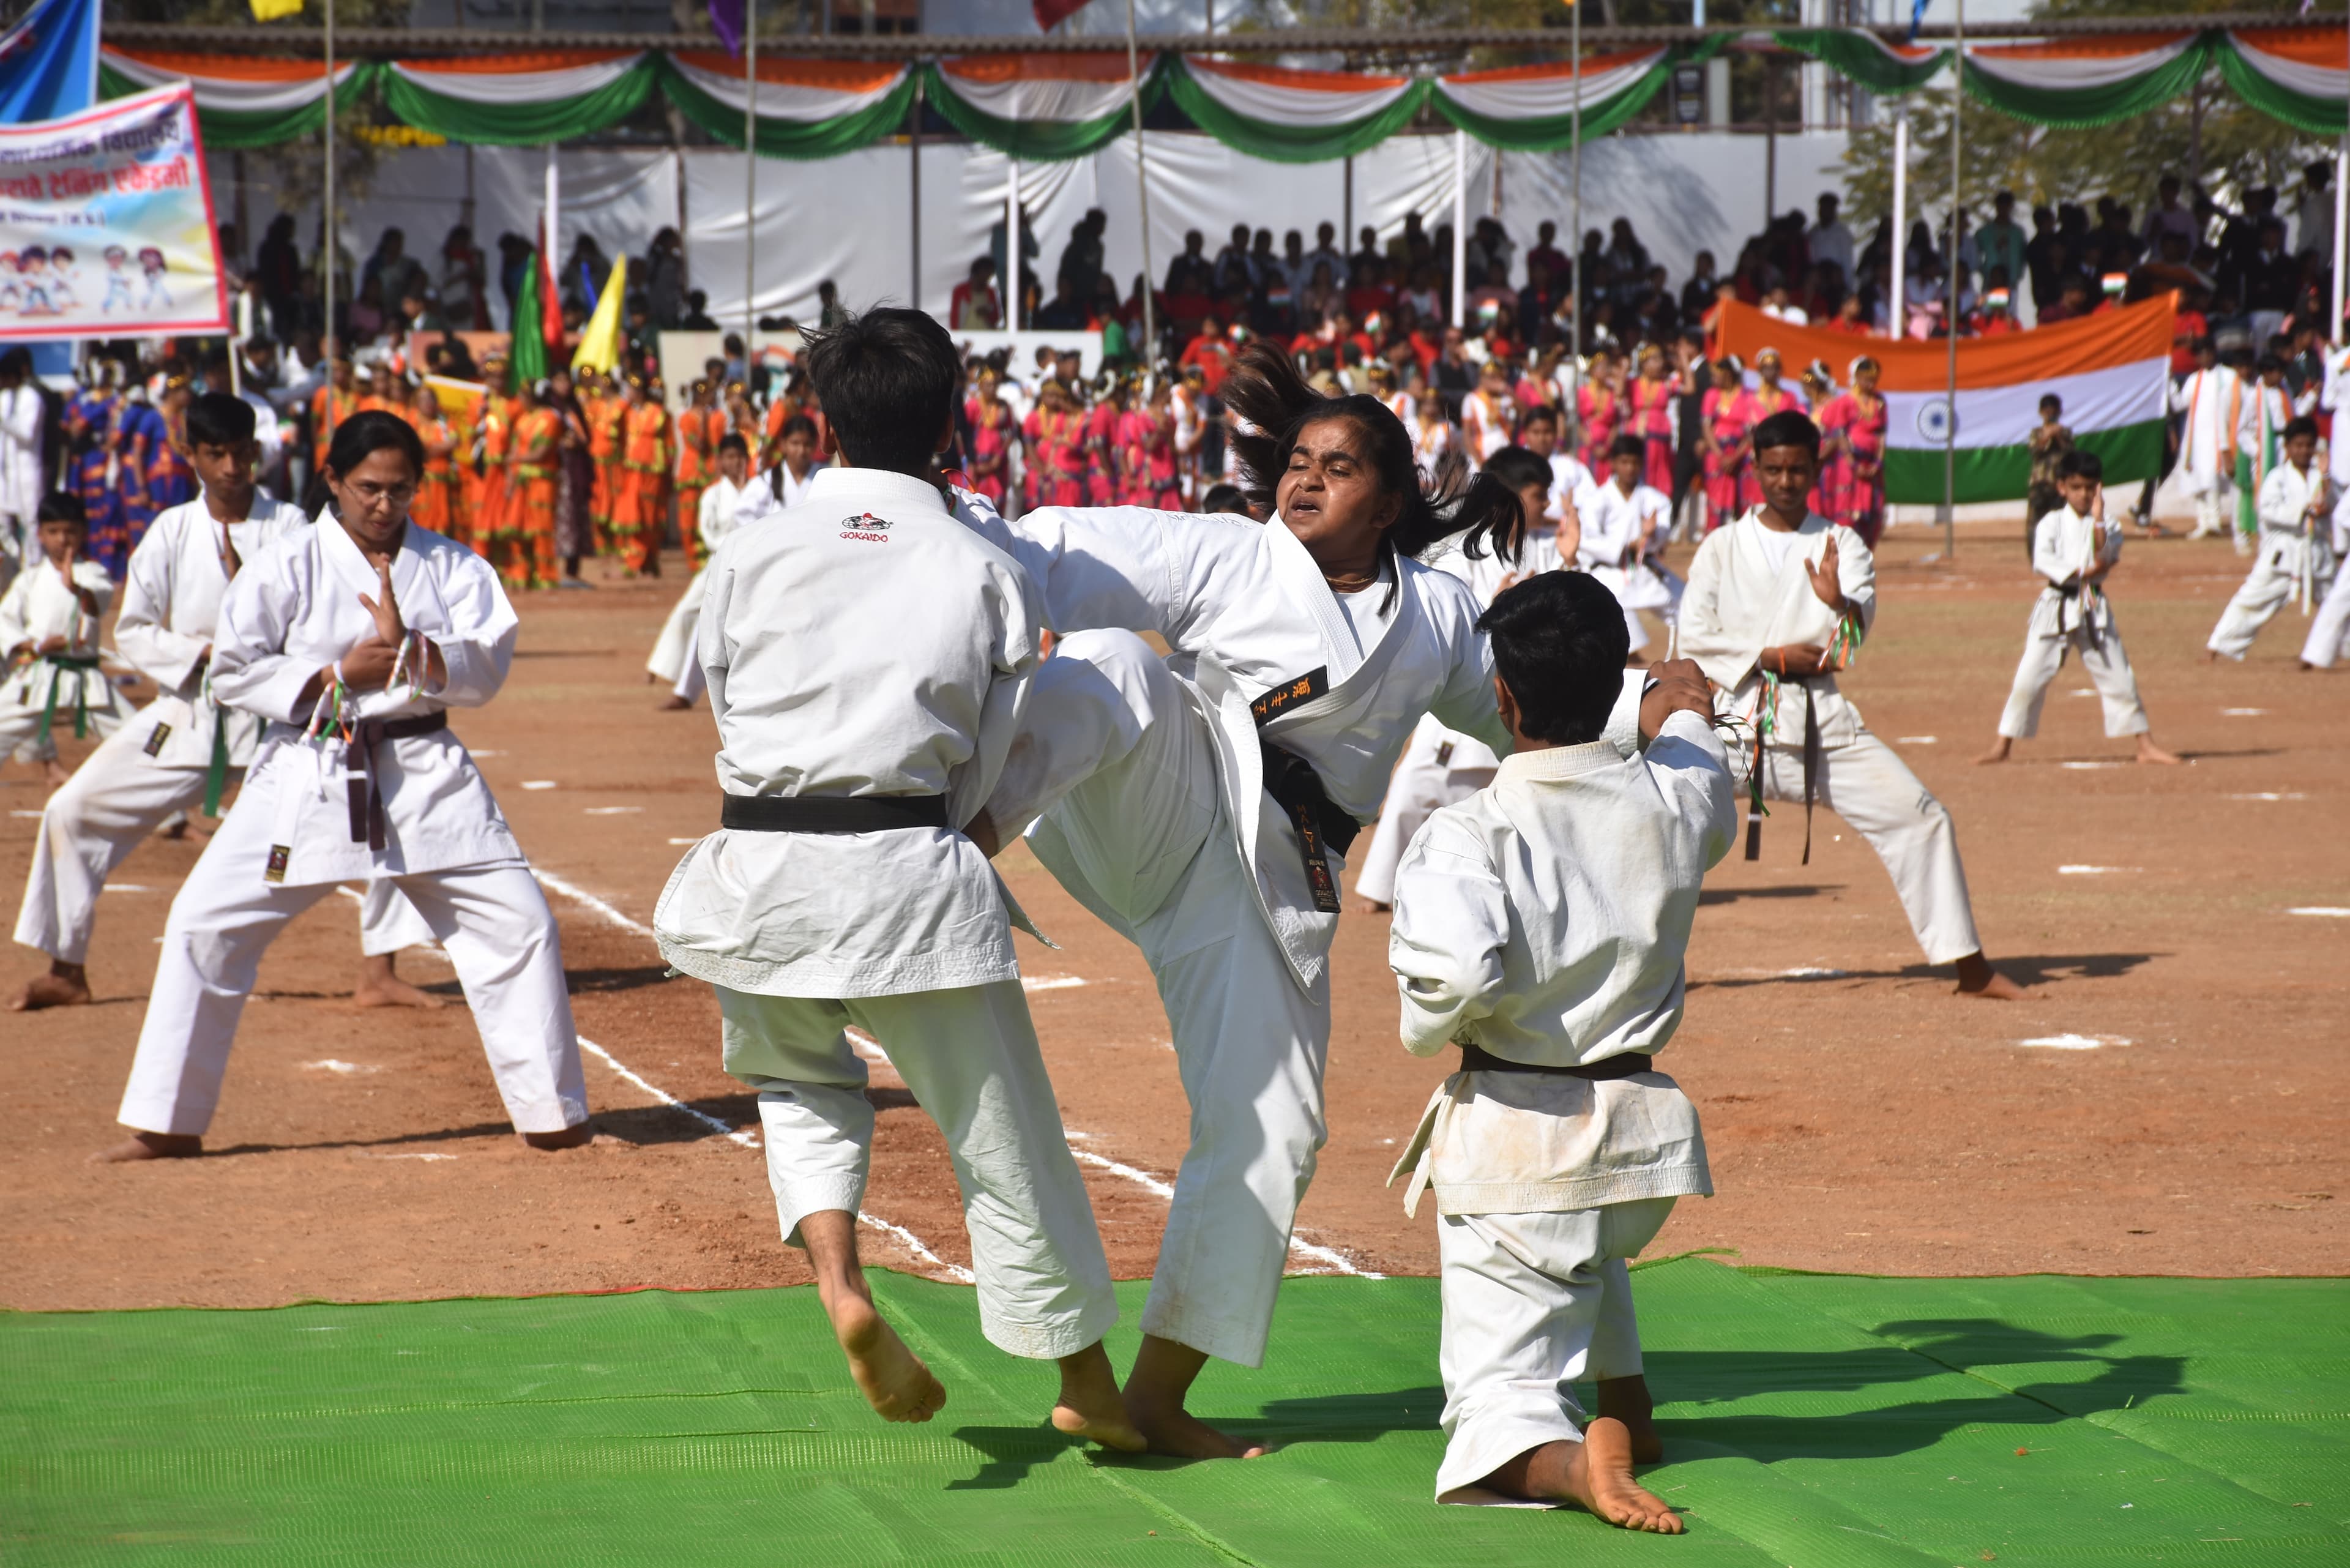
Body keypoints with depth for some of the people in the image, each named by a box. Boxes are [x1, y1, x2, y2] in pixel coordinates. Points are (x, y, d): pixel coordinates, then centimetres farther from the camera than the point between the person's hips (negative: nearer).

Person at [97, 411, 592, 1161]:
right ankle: (167, 1122, 6)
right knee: (207, 923, -6)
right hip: (309, 775, -1)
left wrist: (405, 648, -21)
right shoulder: (286, 566, -4)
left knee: (516, 922, -4)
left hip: (425, 775, 1)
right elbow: (234, 671, -6)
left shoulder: (450, 565, 2)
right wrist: (336, 675, -15)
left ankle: (551, 1112, 11)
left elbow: (484, 671, -5)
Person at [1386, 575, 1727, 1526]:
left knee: (1498, 1398, 4)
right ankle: (1629, 1404, 36)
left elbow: (1454, 973, -34)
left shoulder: (1471, 833, -18)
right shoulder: (1676, 798, -2)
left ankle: (1570, 1463, -27)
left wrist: (1429, 1029, -10)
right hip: (1643, 1129, 5)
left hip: (1515, 1142, -5)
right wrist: (1689, 712, 46)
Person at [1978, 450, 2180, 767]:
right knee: (2029, 677, -3)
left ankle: (2146, 745, 10)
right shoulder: (2051, 523, 2)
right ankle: (2003, 746, 6)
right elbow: (2042, 560, -13)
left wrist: (2098, 521, -18)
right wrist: (2081, 572, -18)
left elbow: (2104, 559, -12)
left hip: (2093, 610, 1)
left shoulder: (2109, 526, 5)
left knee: (2119, 678, 2)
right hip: (2055, 608, -1)